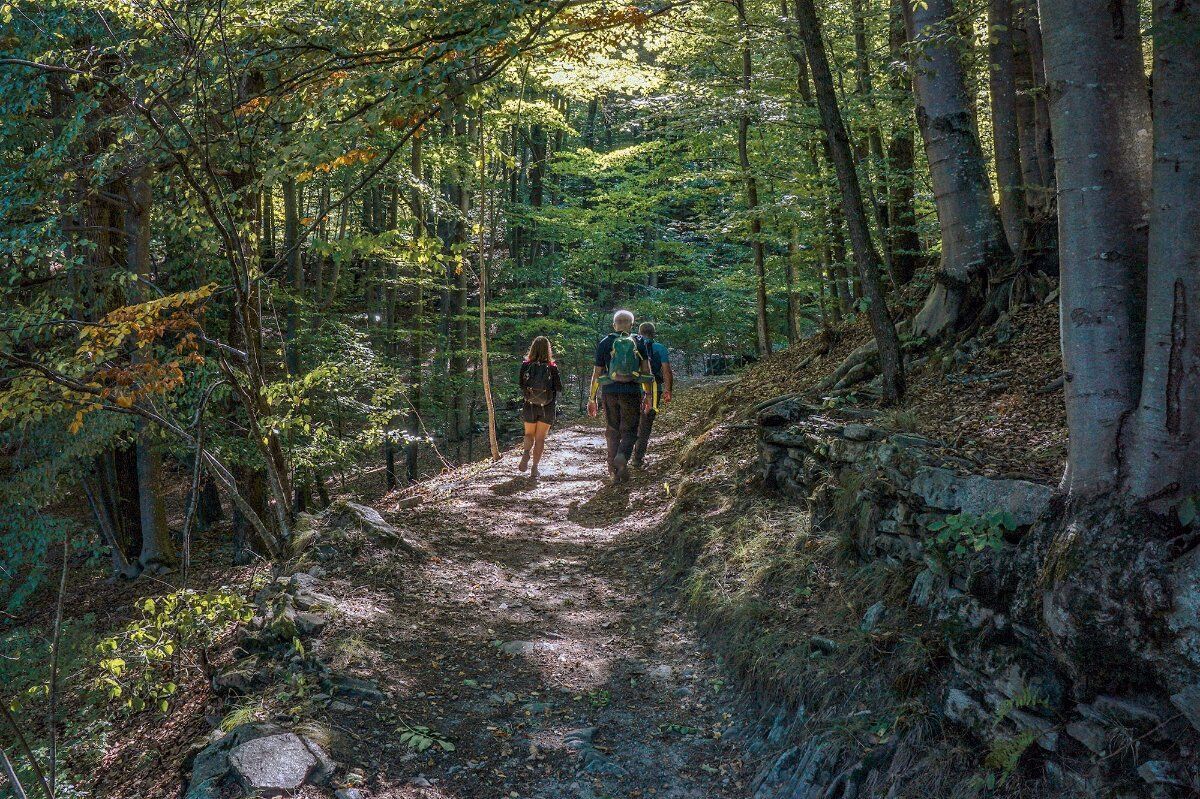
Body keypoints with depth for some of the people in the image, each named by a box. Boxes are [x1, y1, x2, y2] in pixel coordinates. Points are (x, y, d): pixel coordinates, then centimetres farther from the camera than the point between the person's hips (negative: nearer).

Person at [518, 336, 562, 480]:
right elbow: (559, 388, -6)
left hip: (529, 406, 1)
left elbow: (520, 384, 0)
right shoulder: (552, 367, -10)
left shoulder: (525, 365, -7)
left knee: (529, 435, 19)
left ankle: (526, 452, -10)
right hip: (547, 408, -1)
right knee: (540, 438, 8)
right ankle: (535, 467, 3)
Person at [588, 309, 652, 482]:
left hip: (609, 391, 1)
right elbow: (646, 370, 0)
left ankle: (615, 472, 14)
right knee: (629, 431, 6)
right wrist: (648, 395, 6)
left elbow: (597, 373, 5)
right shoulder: (639, 343, 4)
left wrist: (592, 399, 9)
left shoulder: (604, 343, 5)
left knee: (612, 431, 12)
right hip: (632, 392, -1)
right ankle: (622, 456, -24)